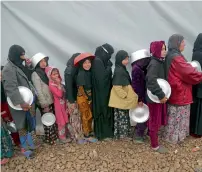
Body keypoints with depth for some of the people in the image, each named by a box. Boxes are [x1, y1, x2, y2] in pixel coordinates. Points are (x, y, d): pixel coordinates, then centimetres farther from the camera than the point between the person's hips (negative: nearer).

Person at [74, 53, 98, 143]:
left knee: (90, 115, 17)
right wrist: (88, 98, -13)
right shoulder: (81, 74, -19)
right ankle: (86, 135, 14)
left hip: (89, 97, 8)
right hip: (83, 98, -7)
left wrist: (90, 97, 5)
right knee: (86, 116, 2)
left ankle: (90, 131, 33)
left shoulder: (89, 72, 4)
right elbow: (81, 88, -18)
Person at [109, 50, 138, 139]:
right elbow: (117, 87, -26)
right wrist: (125, 96, -19)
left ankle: (123, 133, 31)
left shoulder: (122, 69, 9)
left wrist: (127, 95, 15)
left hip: (124, 99, 10)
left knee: (123, 117, 18)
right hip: (121, 100, -10)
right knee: (122, 117, 4)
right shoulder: (119, 71, -22)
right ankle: (121, 134, 17)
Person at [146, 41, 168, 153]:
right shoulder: (154, 64, -20)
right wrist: (161, 95, -28)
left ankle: (154, 137, 40)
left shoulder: (160, 62, 9)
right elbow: (152, 81, -31)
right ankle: (155, 145, 18)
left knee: (158, 119, 21)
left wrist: (162, 94, 7)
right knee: (155, 121, 4)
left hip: (160, 96, 9)